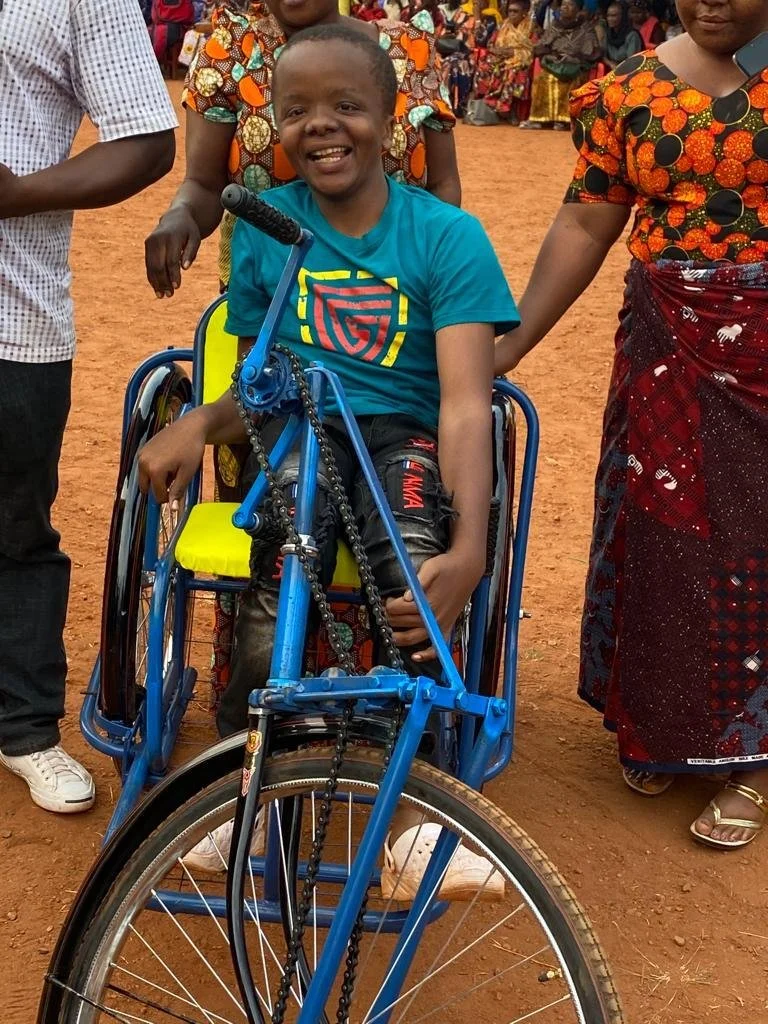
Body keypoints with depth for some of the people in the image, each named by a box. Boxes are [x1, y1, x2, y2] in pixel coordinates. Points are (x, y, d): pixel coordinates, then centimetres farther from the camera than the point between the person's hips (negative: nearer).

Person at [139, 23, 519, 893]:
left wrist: (470, 548, -29)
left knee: (415, 554, -36)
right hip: (295, 428, 1)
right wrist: (200, 421, -15)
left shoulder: (448, 235, -2)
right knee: (287, 553, -35)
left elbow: (465, 403, -12)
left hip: (405, 434, -1)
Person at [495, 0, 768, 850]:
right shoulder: (632, 87, 3)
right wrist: (508, 344, 1)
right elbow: (585, 224, 4)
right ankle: (660, 725, 32)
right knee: (657, 536, 10)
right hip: (666, 355, 3)